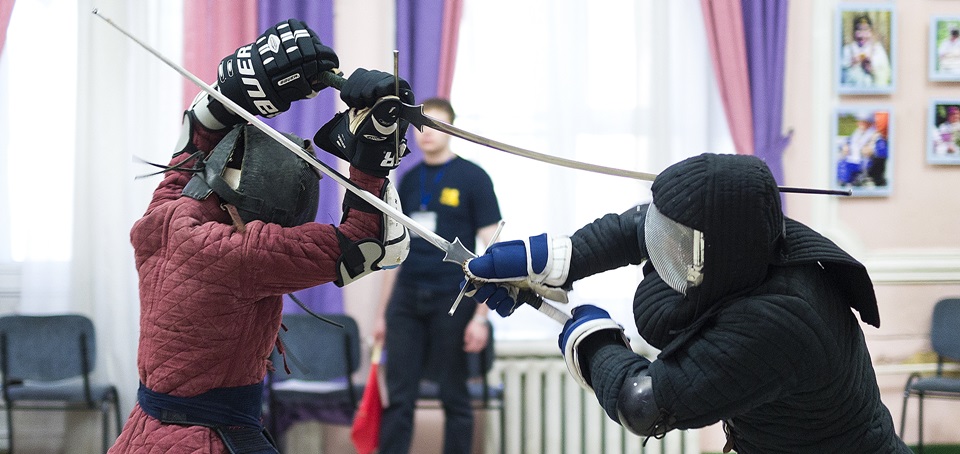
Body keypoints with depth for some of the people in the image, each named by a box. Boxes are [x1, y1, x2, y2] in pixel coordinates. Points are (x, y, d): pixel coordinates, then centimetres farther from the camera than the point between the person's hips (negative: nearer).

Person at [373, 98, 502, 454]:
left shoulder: (472, 178, -2)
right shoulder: (409, 180, 12)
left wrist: (481, 315, -12)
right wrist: (382, 312, 14)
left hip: (450, 303, -4)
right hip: (406, 301, 4)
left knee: (454, 397, 3)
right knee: (398, 398, 2)